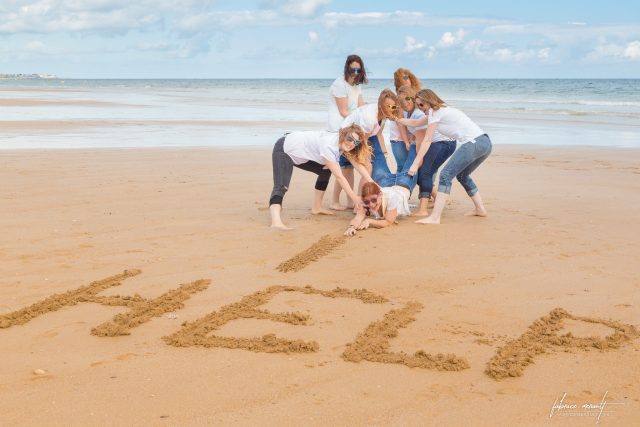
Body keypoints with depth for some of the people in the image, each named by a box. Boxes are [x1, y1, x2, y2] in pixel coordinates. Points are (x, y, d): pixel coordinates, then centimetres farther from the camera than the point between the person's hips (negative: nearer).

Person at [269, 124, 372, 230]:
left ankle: (316, 208, 25)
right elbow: (339, 176, -30)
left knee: (326, 170, 16)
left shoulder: (342, 143, -7)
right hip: (284, 150, -10)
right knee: (281, 187, -29)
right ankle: (276, 222, -48)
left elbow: (358, 163, -7)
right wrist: (354, 198, -26)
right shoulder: (328, 145, -31)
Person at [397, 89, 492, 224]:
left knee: (446, 175, -13)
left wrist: (415, 164, -3)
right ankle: (480, 209, 32)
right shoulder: (442, 110, 27)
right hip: (485, 142, 10)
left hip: (474, 143, -10)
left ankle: (434, 217, -21)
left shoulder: (436, 112, -1)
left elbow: (427, 141, -4)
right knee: (462, 175, 27)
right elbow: (415, 123, 37)